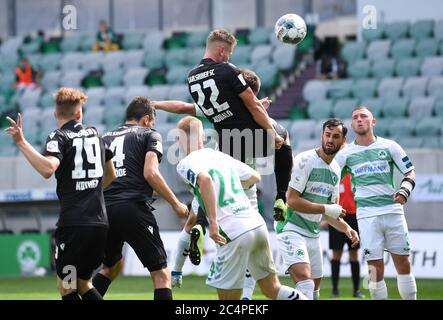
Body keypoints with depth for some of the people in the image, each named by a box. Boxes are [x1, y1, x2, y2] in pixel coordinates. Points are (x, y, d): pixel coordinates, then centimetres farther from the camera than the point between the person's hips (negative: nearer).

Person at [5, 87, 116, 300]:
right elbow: (110, 175, 30)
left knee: (66, 288, 1)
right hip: (99, 222, 6)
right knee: (83, 284, 19)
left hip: (72, 223, -6)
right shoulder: (94, 134, 17)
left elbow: (48, 169, -25)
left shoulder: (58, 137, -3)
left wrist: (21, 143, -21)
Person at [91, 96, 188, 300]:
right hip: (133, 210, -6)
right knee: (161, 274, 0)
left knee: (111, 267, 28)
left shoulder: (105, 138, 22)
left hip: (103, 211, 6)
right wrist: (176, 204, 0)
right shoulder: (149, 135, 8)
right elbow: (151, 173, -7)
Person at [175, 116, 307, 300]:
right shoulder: (220, 156, 18)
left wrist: (213, 222, -26)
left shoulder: (186, 164, -2)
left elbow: (205, 179, -26)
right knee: (272, 288, 18)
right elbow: (255, 177, 30)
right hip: (257, 223, 7)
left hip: (234, 233, -7)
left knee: (228, 297, 5)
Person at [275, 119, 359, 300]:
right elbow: (292, 201, -19)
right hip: (291, 229, -9)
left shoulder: (335, 170, 12)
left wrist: (346, 228, 4)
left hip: (313, 235, 9)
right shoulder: (305, 160, -13)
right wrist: (327, 209, -17)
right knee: (305, 281, -25)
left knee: (315, 288, 12)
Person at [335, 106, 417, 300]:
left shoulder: (389, 146, 8)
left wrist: (405, 190, -9)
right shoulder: (345, 154, 9)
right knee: (375, 269, -7)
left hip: (393, 209, 1)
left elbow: (410, 172, 11)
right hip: (367, 215, -1)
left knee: (403, 263, 1)